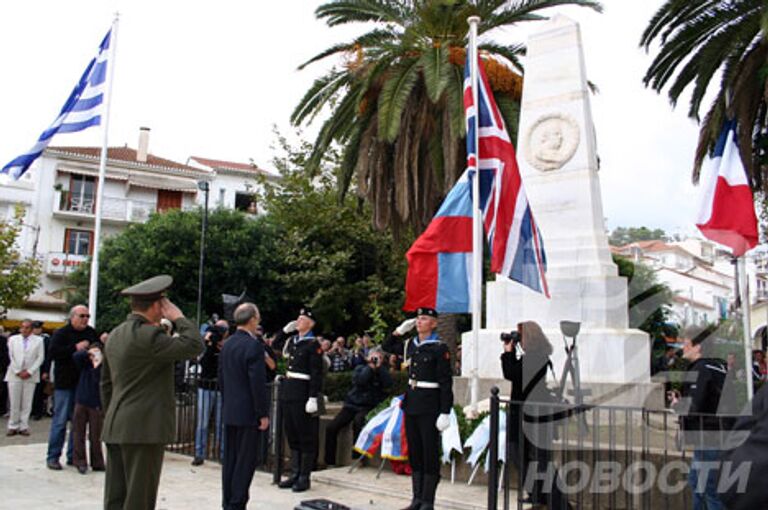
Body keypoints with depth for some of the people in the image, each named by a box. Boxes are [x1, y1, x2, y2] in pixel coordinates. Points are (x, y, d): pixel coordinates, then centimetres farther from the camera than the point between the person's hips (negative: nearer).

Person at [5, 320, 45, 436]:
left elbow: (40, 358, 1)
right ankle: (13, 426, 10)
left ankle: (24, 427, 6)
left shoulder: (38, 340, 5)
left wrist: (29, 372, -8)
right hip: (14, 375, 1)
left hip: (30, 376, -1)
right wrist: (18, 372, -5)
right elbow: (10, 357, 4)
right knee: (14, 403, 1)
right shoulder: (12, 339, 9)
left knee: (27, 403, 0)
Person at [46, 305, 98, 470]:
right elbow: (52, 353, -17)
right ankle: (52, 457, 9)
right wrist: (75, 348, -20)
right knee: (60, 421, -1)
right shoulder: (61, 333, -4)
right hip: (65, 384, -5)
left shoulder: (91, 333, 10)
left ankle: (73, 456, 18)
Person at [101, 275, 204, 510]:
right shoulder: (148, 335, -16)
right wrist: (178, 317, -7)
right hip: (144, 429, -9)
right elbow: (195, 346, -20)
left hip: (116, 428, 9)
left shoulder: (115, 335, 14)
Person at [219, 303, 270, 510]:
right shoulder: (253, 345, -16)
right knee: (246, 460, -1)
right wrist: (263, 414, -13)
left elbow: (221, 379, 14)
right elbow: (258, 383, -18)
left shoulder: (227, 345, 9)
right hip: (248, 413, -8)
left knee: (230, 459, 13)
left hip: (230, 412, 8)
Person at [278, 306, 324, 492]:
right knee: (291, 435, 13)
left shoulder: (313, 345, -9)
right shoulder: (292, 341, 12)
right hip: (288, 391, 8)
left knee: (305, 437, 1)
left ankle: (304, 477, 9)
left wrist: (313, 398, -20)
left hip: (303, 392, -8)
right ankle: (295, 474, 22)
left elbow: (316, 374, -14)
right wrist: (285, 330, 19)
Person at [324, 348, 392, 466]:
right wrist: (370, 367, -8)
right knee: (331, 427, -16)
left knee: (358, 420, -35)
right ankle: (330, 462, -4)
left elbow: (388, 384, -10)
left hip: (367, 407, -2)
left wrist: (379, 367, -9)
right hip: (351, 405, 2)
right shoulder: (360, 369, 11)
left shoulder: (382, 372, 12)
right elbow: (359, 381, -11)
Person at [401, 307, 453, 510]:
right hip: (412, 403, 7)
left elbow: (446, 383, -12)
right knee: (414, 452, 11)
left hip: (430, 406, -7)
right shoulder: (412, 345, 9)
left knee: (430, 453, 1)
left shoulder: (440, 349, -9)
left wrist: (445, 412, -15)